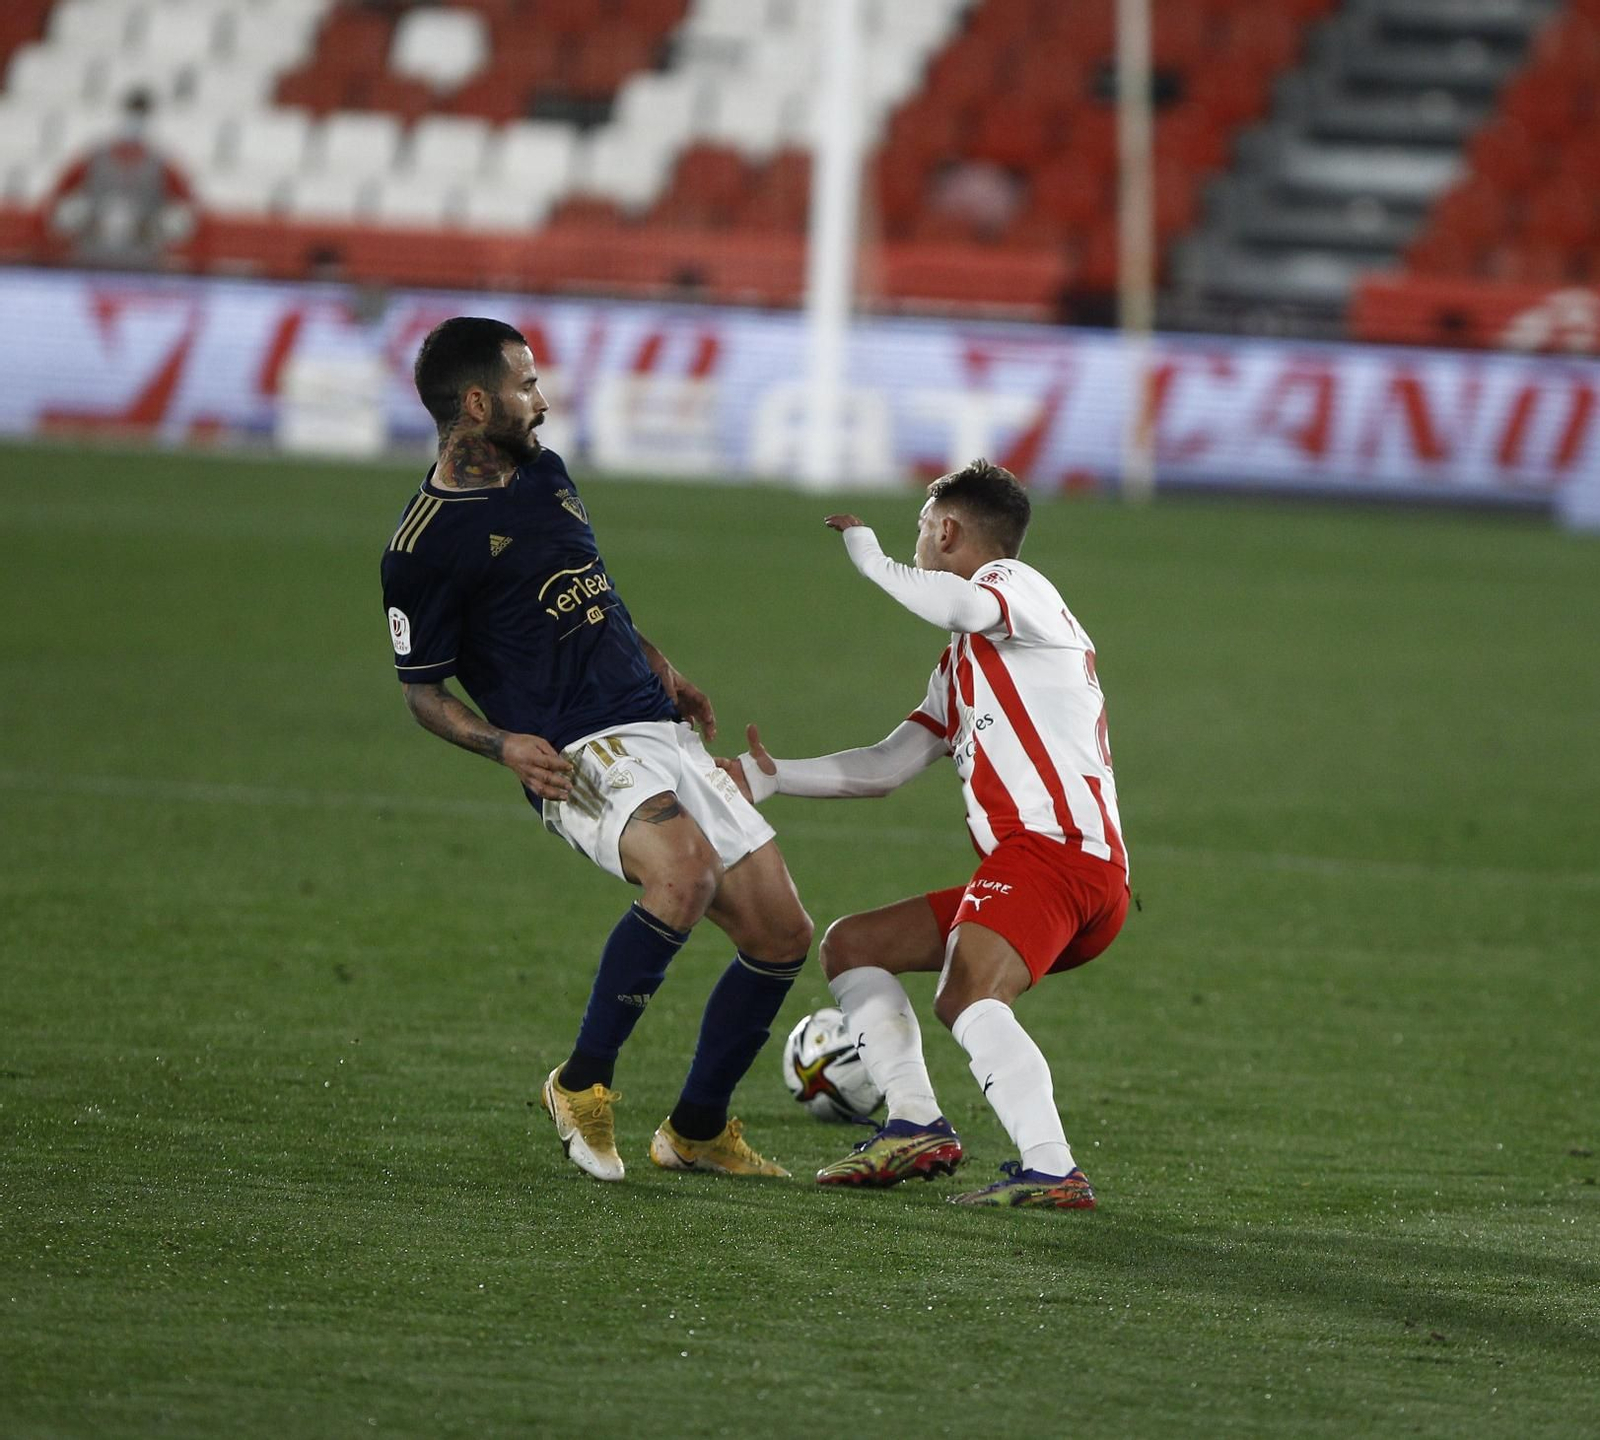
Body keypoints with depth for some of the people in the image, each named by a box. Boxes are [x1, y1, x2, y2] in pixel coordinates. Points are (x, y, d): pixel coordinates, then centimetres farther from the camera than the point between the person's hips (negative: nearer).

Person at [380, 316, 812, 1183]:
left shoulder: (543, 472, 15)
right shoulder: (425, 543, -9)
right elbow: (421, 689, -3)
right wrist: (503, 744, -19)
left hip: (660, 733, 8)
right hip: (579, 754, -8)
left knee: (781, 934, 4)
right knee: (686, 869, -36)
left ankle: (696, 1129, 21)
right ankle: (581, 1085, -19)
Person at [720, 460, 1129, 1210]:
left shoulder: (1019, 585, 3)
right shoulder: (960, 667, 31)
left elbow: (963, 605, -22)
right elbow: (887, 766, 30)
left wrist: (870, 555, -8)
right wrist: (769, 778, 30)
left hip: (1058, 848, -10)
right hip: (1020, 866, 10)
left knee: (965, 997, -31)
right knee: (851, 945, 17)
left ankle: (1050, 1169, -42)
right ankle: (915, 1124, 4)